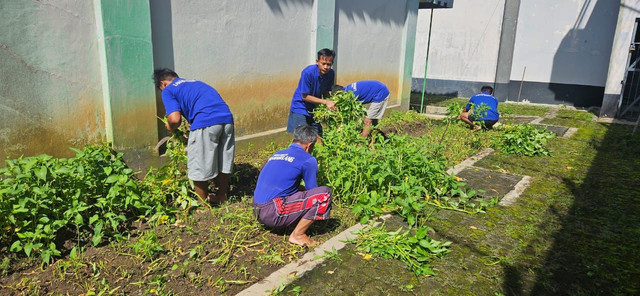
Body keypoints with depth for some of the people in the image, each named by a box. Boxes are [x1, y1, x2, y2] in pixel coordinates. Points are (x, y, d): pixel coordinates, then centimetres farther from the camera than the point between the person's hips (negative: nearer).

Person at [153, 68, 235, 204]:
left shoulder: (168, 91, 11)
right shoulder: (196, 82, 32)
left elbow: (175, 119, -4)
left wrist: (171, 128, 20)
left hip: (205, 123, -7)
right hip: (227, 118, 7)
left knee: (199, 167, 10)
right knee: (223, 162, 20)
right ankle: (222, 196, 36)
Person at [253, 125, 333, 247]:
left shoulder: (277, 154, 19)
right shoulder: (307, 160, -4)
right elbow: (313, 190, 4)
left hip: (258, 213, 9)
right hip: (273, 214, -9)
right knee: (325, 193, -6)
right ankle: (298, 235, -1)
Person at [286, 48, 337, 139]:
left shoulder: (330, 73, -8)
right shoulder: (308, 72, -25)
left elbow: (326, 92, 5)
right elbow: (305, 96, -20)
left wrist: (331, 103, -16)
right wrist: (325, 102, -25)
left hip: (315, 108, 6)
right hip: (300, 107, -5)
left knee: (318, 137, 6)